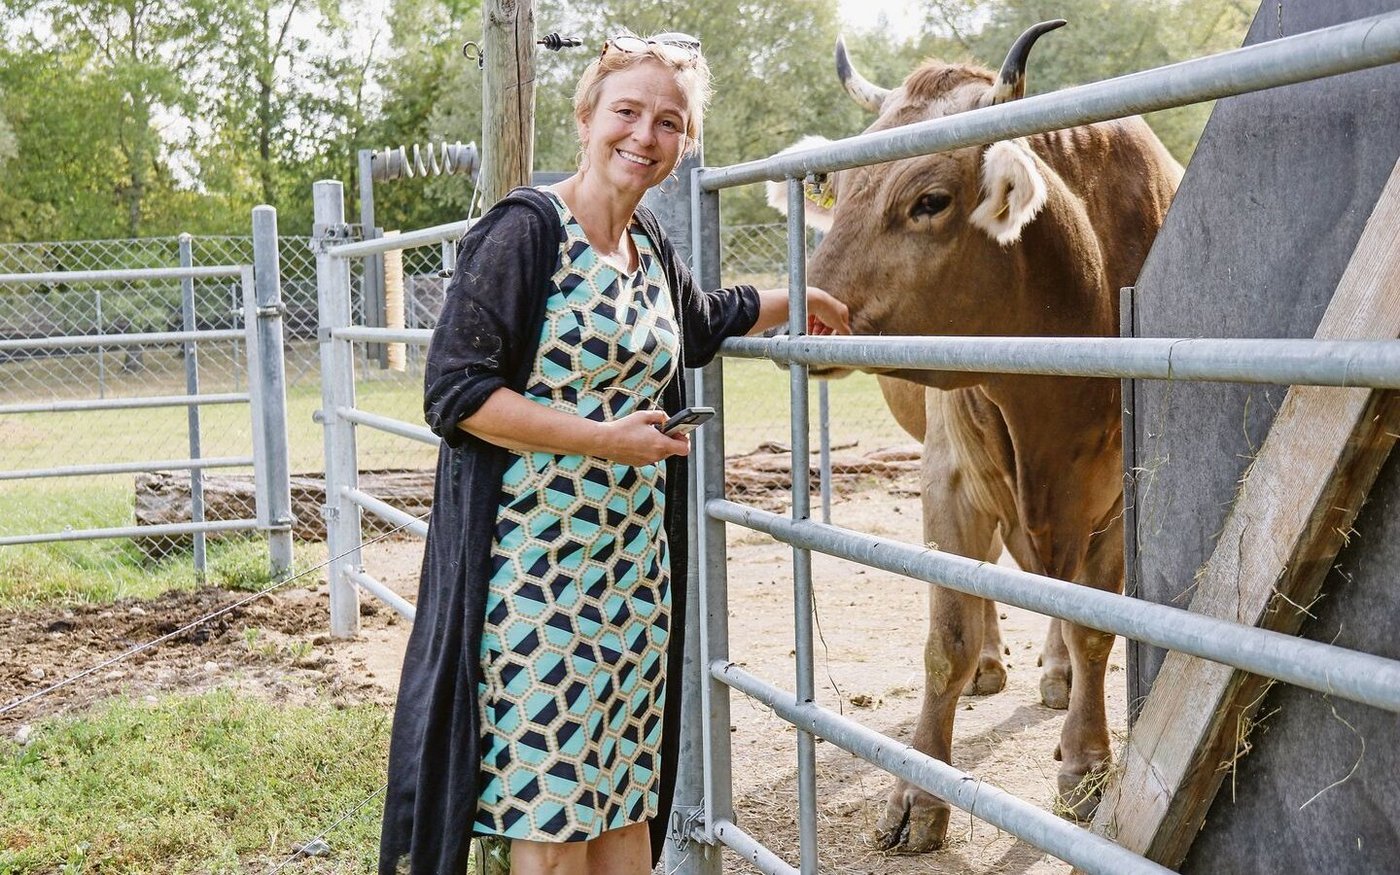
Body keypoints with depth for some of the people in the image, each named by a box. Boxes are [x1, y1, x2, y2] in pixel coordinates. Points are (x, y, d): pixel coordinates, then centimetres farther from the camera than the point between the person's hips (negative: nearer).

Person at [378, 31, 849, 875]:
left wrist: (798, 299, 35)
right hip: (537, 562, -7)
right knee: (549, 795, 1)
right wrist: (607, 438, -20)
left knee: (630, 784, 13)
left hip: (635, 562, 7)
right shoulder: (524, 230, -12)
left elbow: (702, 323, 33)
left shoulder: (650, 241, 10)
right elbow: (455, 392, -18)